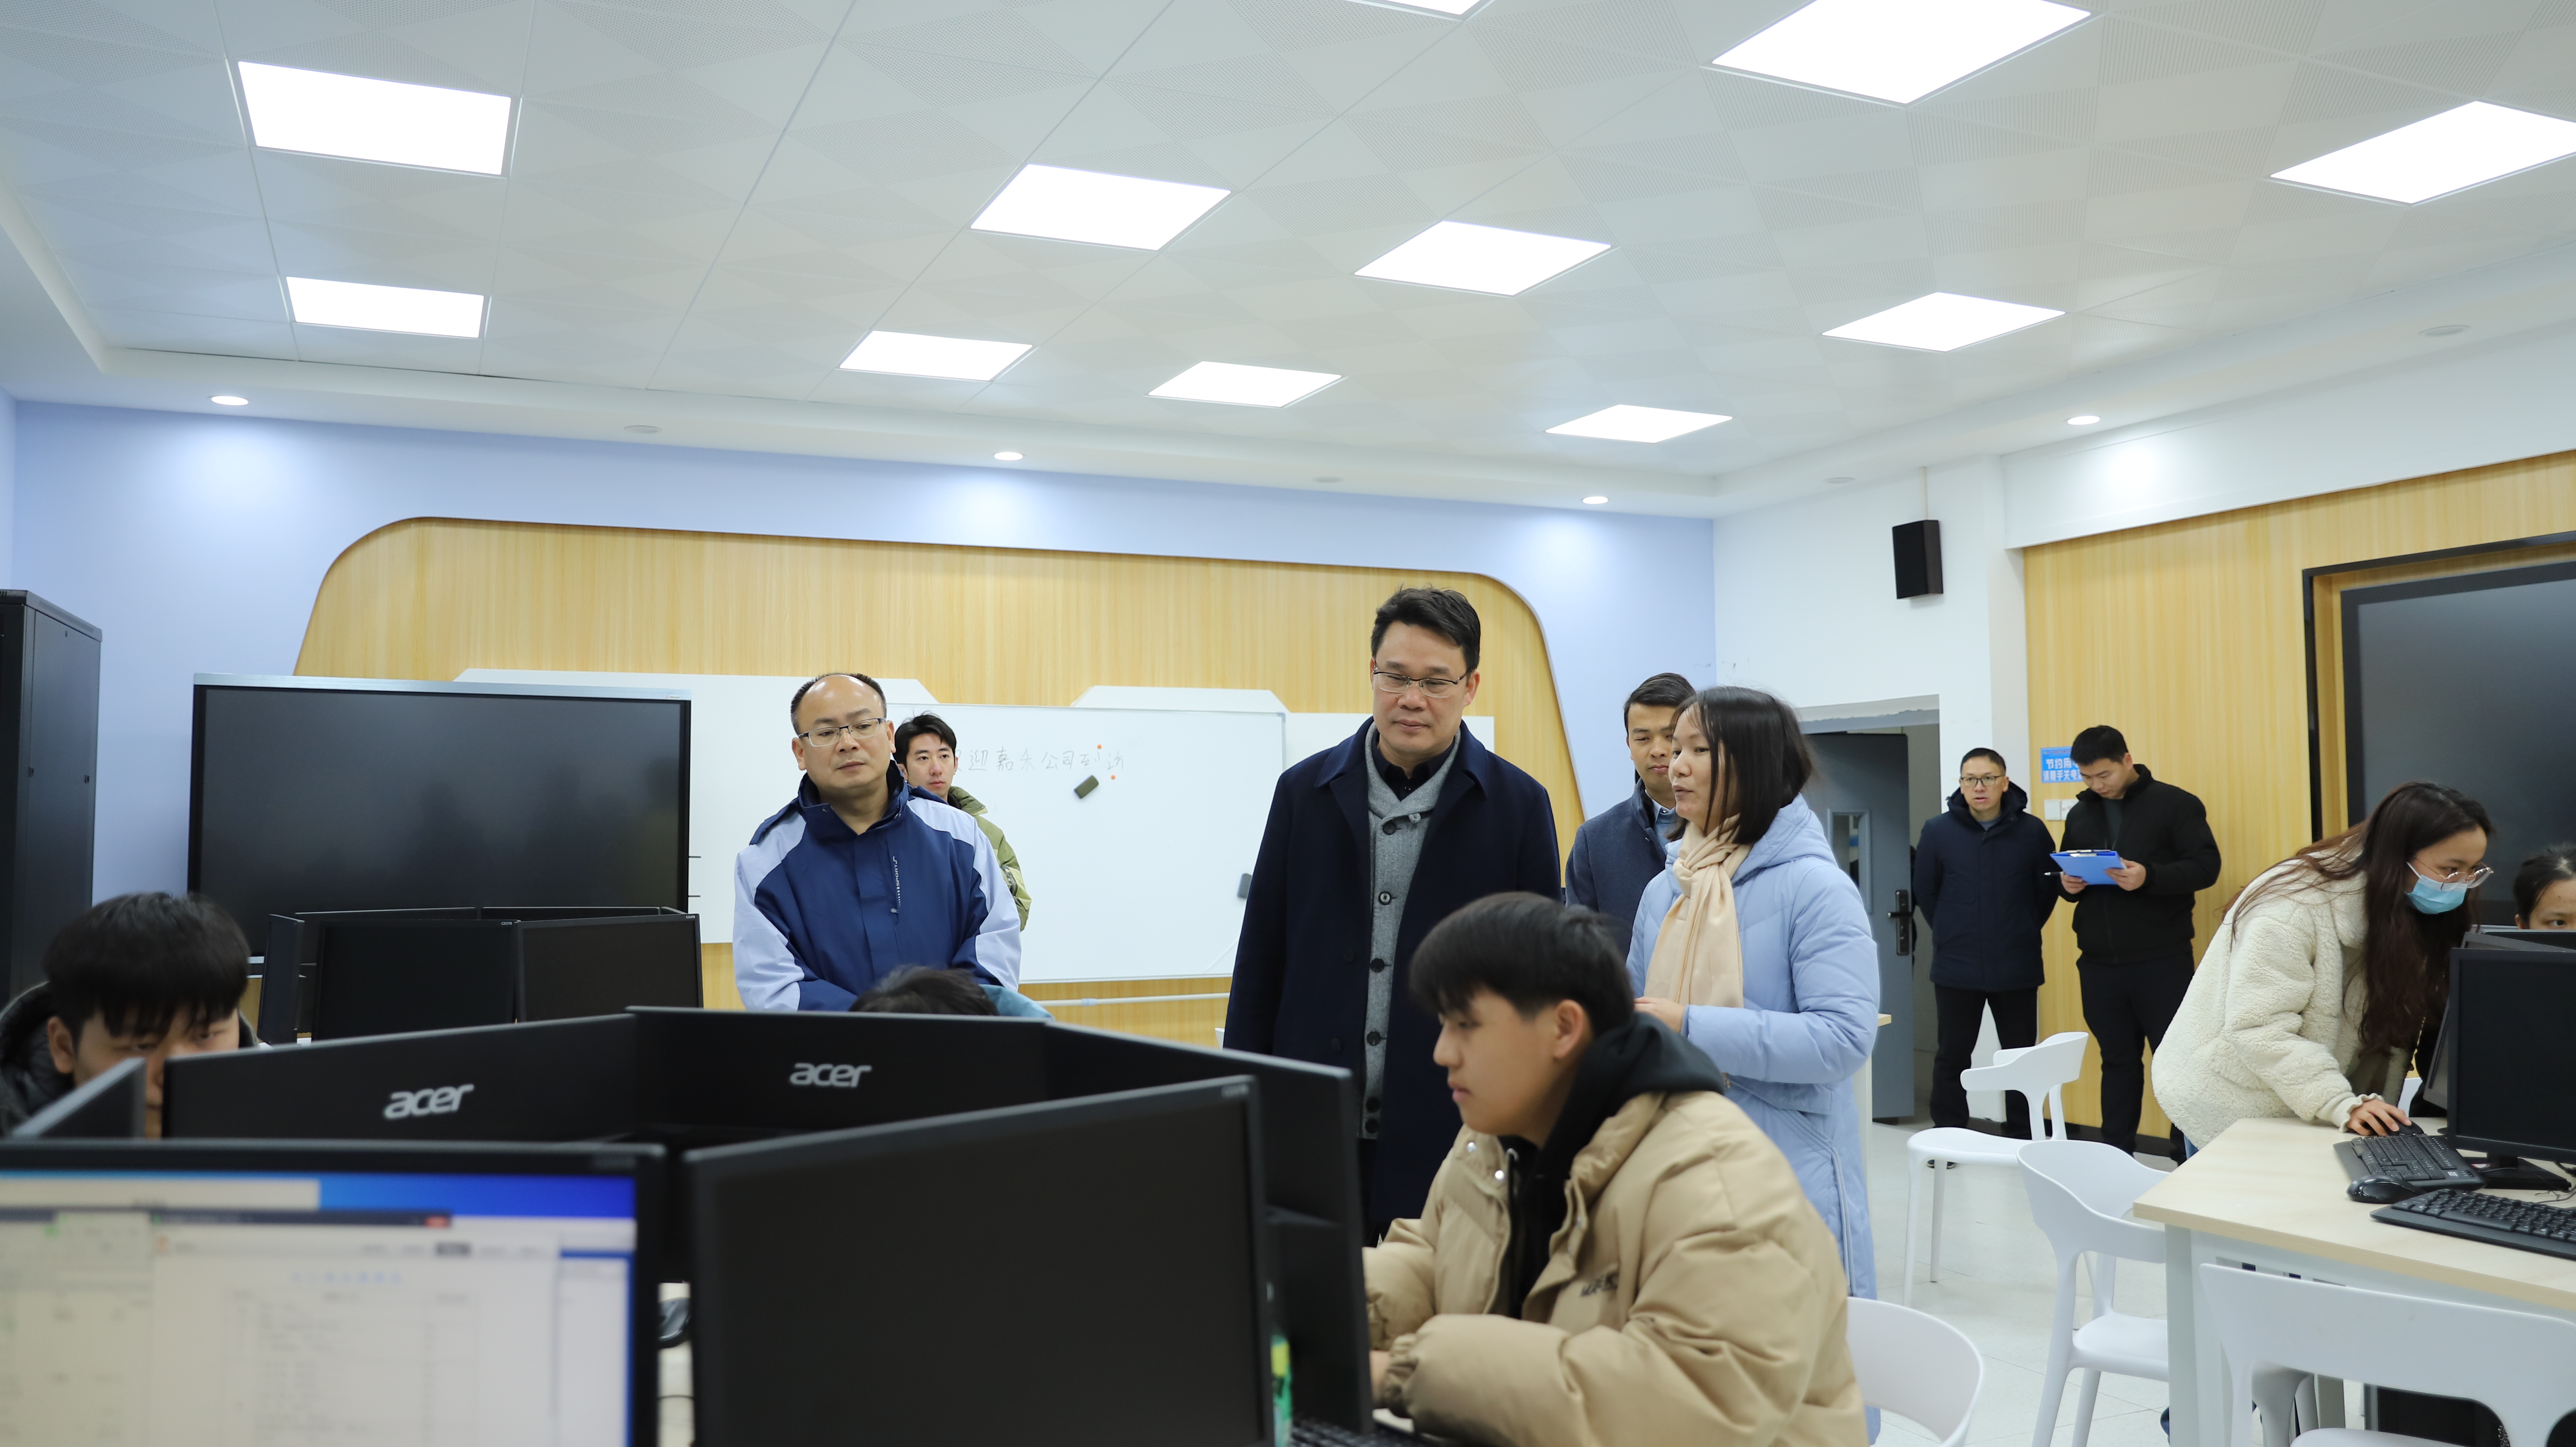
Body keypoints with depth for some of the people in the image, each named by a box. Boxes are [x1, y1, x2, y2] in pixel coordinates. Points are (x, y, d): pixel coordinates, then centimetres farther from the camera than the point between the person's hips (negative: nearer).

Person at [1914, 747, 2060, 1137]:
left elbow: (2048, 889, 7)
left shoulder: (2031, 831, -4)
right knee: (1952, 1057, 8)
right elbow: (1924, 891, 8)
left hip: (2017, 969, 0)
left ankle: (2023, 1141, 20)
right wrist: (1951, 934, 8)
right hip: (1956, 969, 0)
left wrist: (2023, 932, 6)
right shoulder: (1938, 831, -3)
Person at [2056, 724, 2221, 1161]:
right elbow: (2065, 870, 20)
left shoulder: (2175, 804, -4)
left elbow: (2206, 867, -9)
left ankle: (2190, 1156, 10)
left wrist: (2150, 877, -24)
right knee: (2118, 1059, 11)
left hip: (2161, 960, -4)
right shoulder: (2080, 814, 12)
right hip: (2099, 962, 5)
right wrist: (2067, 883, -4)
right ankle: (2117, 1154, 18)